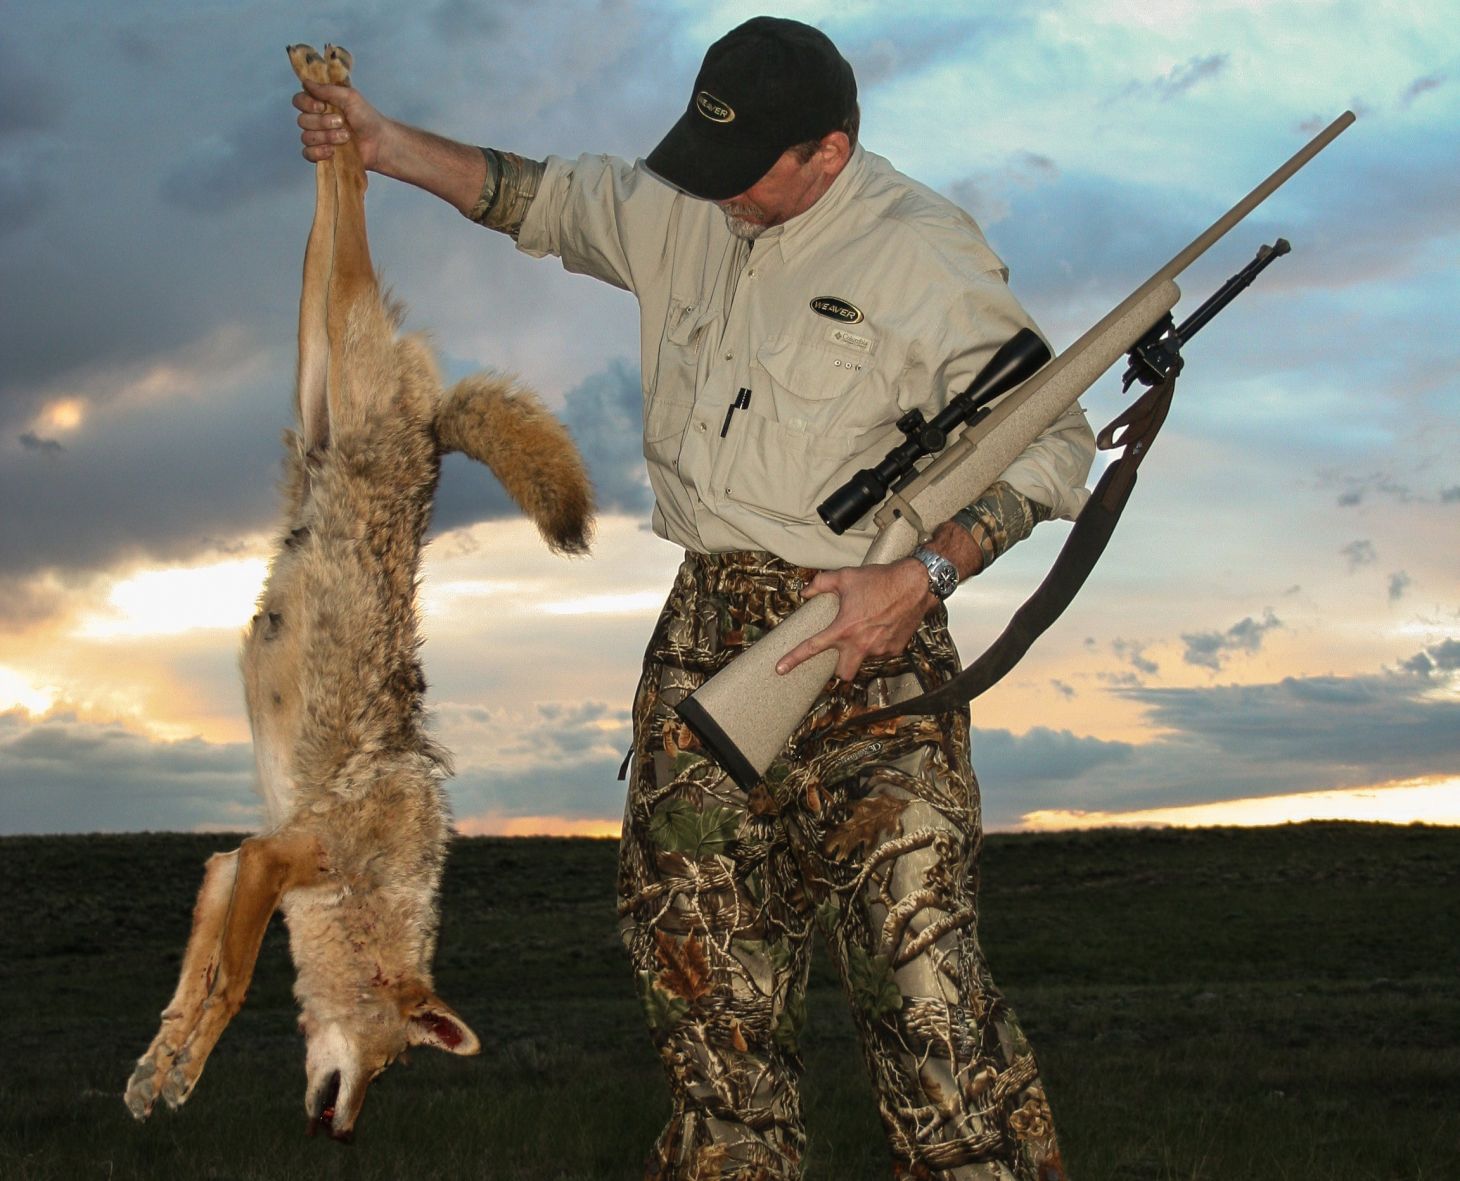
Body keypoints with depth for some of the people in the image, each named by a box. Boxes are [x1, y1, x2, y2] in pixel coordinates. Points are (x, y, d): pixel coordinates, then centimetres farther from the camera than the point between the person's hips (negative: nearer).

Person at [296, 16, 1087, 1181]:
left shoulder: (927, 255, -9)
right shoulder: (683, 213, 10)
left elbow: (1051, 441, -10)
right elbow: (544, 198, 28)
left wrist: (923, 578, -20)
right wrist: (387, 144, 19)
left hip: (862, 639, -6)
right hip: (706, 631, 7)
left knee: (917, 965, -13)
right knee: (697, 939, 9)